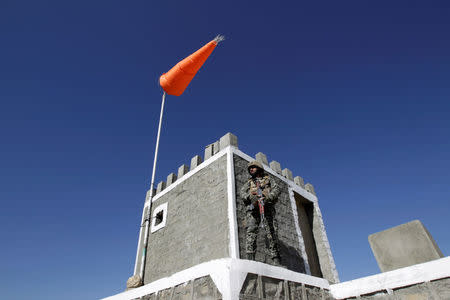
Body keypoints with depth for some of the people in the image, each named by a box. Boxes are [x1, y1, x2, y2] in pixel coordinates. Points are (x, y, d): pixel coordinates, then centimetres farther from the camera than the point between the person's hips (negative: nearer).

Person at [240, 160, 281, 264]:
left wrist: (267, 197, -12)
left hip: (266, 207, -1)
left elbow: (276, 189, 7)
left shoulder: (268, 180, 23)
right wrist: (251, 196, -11)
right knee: (251, 230, -14)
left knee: (270, 231, -9)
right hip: (252, 208, 1)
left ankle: (275, 258, -7)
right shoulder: (249, 183, 28)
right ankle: (250, 257, -20)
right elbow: (242, 193, 11)